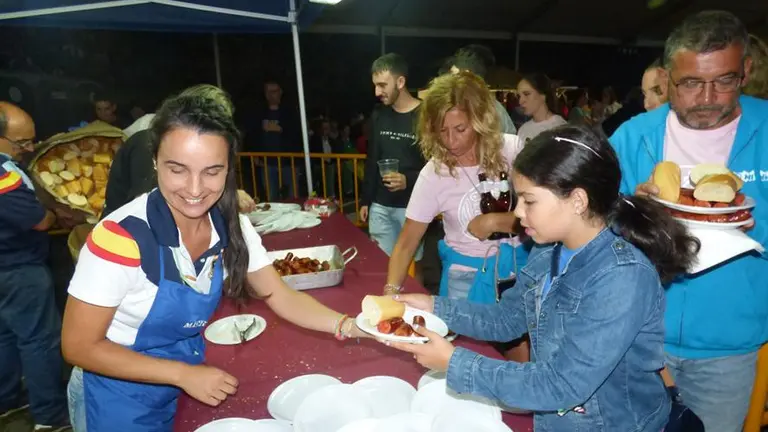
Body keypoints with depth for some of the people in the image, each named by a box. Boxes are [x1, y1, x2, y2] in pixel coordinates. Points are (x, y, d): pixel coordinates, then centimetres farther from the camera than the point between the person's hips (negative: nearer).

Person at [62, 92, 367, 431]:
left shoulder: (232, 227, -13)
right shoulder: (121, 237, -29)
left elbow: (281, 297, -7)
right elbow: (79, 346, -20)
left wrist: (347, 325, -22)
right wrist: (183, 374, -24)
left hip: (190, 386, 5)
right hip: (121, 399, -4)